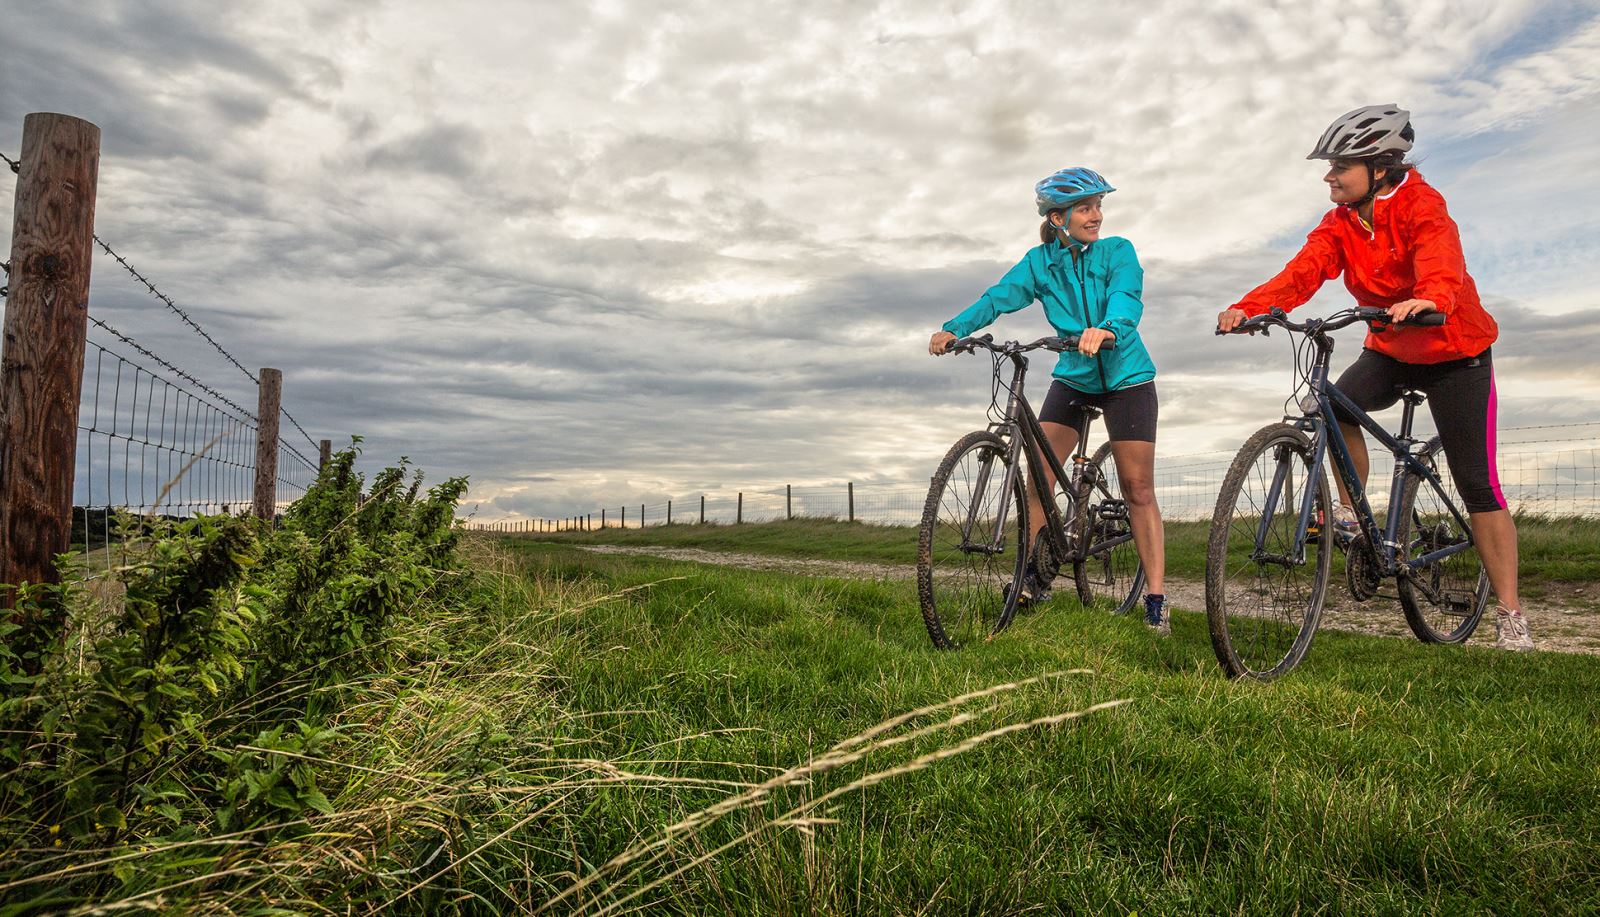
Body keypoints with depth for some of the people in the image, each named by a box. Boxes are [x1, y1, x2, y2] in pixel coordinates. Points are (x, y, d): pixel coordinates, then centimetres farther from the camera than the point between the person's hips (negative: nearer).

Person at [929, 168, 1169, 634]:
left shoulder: (1118, 251, -9)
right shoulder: (1040, 262, -3)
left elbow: (1126, 297, -28)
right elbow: (999, 296, -18)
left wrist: (1109, 328, -52)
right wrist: (954, 328, -36)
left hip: (1126, 377, -2)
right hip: (1073, 377, 3)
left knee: (1138, 489, -3)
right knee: (1039, 474, -9)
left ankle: (1156, 601, 3)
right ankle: (1034, 576, 5)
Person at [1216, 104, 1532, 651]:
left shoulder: (1422, 207, -22)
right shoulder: (1340, 222, -6)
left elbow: (1442, 267, -41)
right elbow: (1303, 272, -21)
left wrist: (1427, 301, -64)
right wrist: (1247, 307, -39)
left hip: (1454, 352, -4)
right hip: (1390, 349, 5)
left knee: (1476, 482, -6)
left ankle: (1510, 613, 5)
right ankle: (1351, 513, -4)